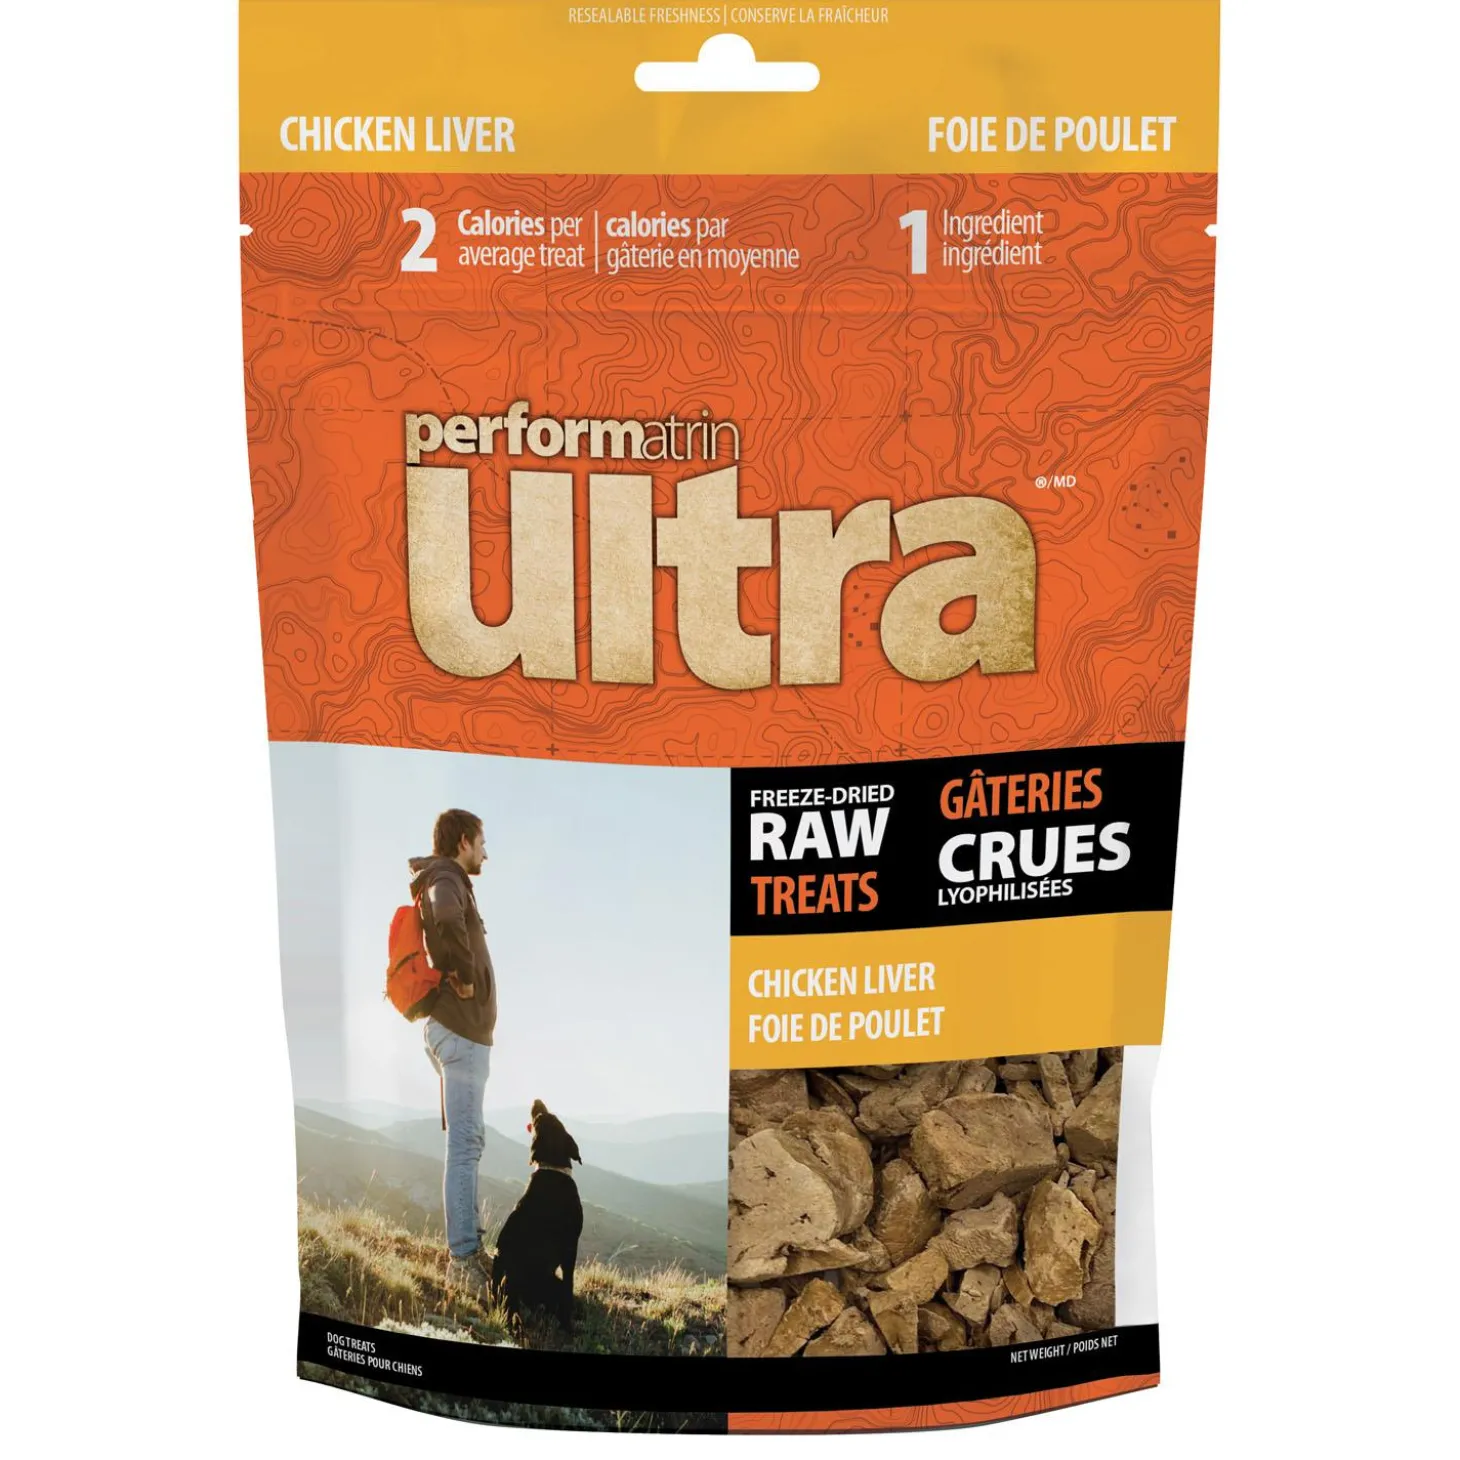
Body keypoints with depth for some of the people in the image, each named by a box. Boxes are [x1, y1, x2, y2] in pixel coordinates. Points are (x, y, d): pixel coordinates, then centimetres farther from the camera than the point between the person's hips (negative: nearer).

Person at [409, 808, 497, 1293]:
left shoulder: (445, 882, 18)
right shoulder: (446, 881, -13)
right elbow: (447, 918, -37)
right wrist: (464, 974, -24)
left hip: (460, 1028, 11)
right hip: (461, 1030, -11)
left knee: (467, 1143, 15)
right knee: (465, 1144, -9)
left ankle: (469, 1246, 21)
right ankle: (464, 1258, -7)